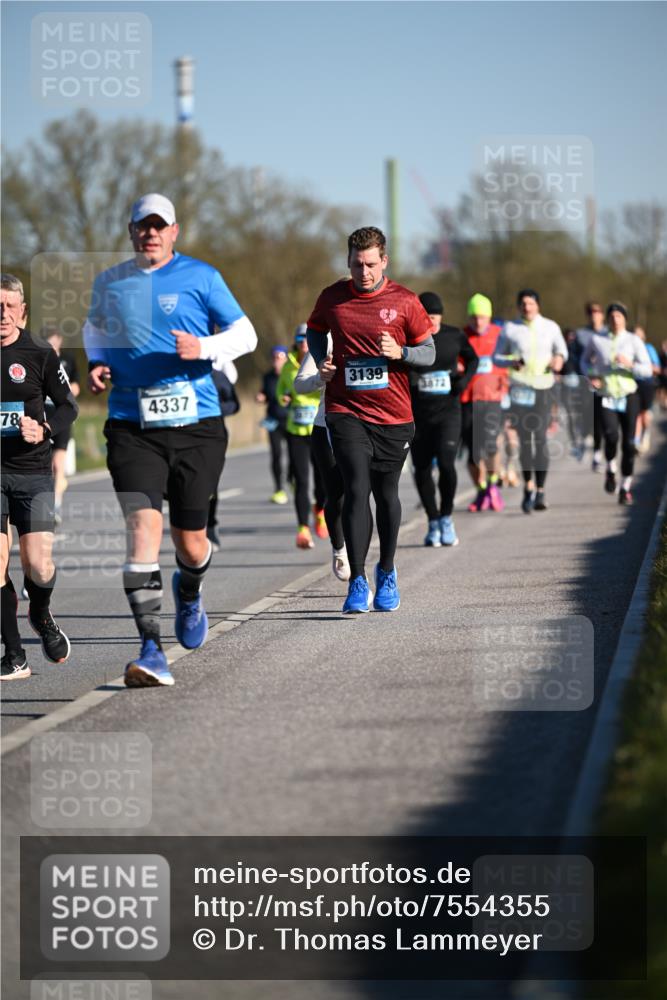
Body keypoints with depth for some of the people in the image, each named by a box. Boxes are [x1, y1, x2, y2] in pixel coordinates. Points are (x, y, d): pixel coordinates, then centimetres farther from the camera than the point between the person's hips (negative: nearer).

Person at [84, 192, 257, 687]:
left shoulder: (201, 277, 2)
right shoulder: (109, 283, 10)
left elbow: (245, 334, 3)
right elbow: (95, 326, 30)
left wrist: (204, 347, -16)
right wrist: (96, 361, 10)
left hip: (196, 424, -1)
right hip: (133, 427, 1)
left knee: (190, 541, 7)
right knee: (143, 525, -18)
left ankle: (189, 593, 46)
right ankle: (151, 650, -20)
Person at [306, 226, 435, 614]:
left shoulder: (404, 301, -1)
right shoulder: (332, 297, 2)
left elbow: (429, 352, 5)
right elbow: (315, 330, 22)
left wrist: (400, 352, -16)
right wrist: (321, 361, 3)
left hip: (393, 415, 0)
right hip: (346, 411, 0)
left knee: (386, 493, 11)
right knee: (357, 490, -13)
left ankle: (387, 574, 31)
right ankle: (357, 584, -12)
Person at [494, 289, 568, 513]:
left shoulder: (550, 327, 6)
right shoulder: (510, 329, 3)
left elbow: (561, 349, 20)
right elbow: (497, 357, 9)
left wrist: (559, 358, -3)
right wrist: (511, 363, -12)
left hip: (543, 387, 0)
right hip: (519, 388, 0)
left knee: (540, 438, -8)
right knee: (524, 439, -3)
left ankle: (540, 491, -3)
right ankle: (528, 486, 14)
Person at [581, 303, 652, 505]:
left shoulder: (634, 341, -1)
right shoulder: (596, 340, 2)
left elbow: (647, 370, -5)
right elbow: (585, 360, 20)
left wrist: (630, 364, -23)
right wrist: (591, 375, 1)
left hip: (628, 397, 0)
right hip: (606, 398, 0)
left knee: (628, 444, 0)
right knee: (611, 436, -25)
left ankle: (626, 488, 17)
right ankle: (611, 470, 4)